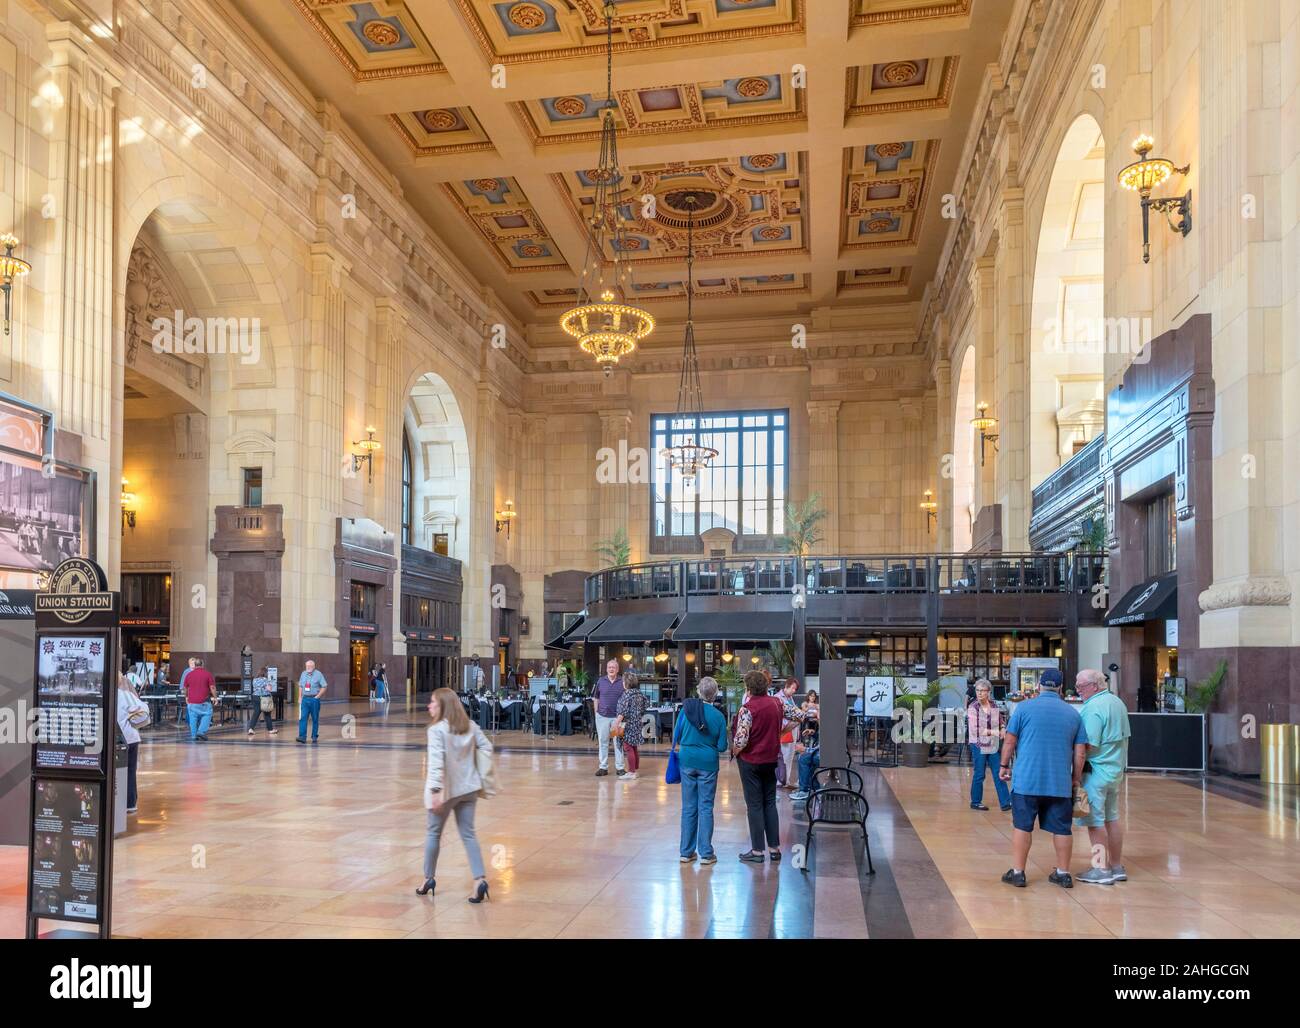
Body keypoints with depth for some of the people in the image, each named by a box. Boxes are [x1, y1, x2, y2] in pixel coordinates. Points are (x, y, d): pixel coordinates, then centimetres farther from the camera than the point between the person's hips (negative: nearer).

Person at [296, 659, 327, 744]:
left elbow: (324, 687, -6)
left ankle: (314, 737, 12)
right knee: (302, 718, -7)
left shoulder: (318, 674, -5)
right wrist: (300, 697, 8)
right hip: (305, 698, 4)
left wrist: (317, 696, -12)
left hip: (314, 699, -4)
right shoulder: (303, 674, 9)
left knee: (315, 719, 4)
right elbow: (300, 686, 16)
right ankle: (302, 736, -8)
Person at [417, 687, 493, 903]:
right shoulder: (470, 726, 4)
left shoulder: (436, 730, -16)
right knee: (468, 834, 9)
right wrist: (481, 775, 15)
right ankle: (480, 879, -2)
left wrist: (435, 790, -27)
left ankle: (428, 879, 27)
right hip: (468, 788, 5)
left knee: (433, 833, 15)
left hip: (446, 790, -5)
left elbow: (437, 762, -25)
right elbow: (486, 748, 9)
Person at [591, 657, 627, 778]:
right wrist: (596, 712, 5)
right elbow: (595, 698, 10)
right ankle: (603, 767, 17)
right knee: (603, 741, 9)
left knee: (618, 742, 5)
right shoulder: (601, 681, 2)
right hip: (602, 716, 2)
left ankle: (619, 767, 14)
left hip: (617, 716, -2)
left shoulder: (622, 682, -3)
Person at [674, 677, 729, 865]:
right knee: (706, 807, 6)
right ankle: (706, 853, 7)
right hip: (708, 763, -2)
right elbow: (722, 747, -5)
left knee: (688, 807, 10)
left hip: (687, 761, 2)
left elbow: (676, 737, 0)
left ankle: (686, 852, 16)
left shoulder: (686, 709, -7)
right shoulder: (718, 716, -9)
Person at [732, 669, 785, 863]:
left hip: (751, 760, -6)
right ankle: (774, 848, 16)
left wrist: (734, 751, -7)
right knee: (770, 803, 14)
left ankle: (757, 851, 6)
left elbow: (741, 739, -26)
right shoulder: (776, 703, 0)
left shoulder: (747, 708, -21)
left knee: (754, 805, 2)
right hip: (772, 759, 6)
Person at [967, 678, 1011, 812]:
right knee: (979, 775, 5)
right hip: (979, 745, -4)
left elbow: (1001, 723, 18)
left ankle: (1005, 802, 10)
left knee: (999, 774, 5)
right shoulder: (972, 708, -11)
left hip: (993, 745, 4)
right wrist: (994, 732, -18)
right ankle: (975, 802, 18)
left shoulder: (994, 706, 4)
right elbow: (974, 730, -17)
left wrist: (1002, 731, -5)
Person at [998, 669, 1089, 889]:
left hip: (1026, 780, -2)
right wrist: (1076, 779, 17)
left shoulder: (1024, 708, -1)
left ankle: (1017, 872, 7)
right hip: (1061, 783, 2)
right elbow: (1080, 753, 8)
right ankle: (1063, 873, 19)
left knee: (1022, 826, 4)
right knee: (1061, 828, 11)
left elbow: (1009, 741, -2)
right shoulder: (1073, 714, 7)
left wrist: (1004, 765, 10)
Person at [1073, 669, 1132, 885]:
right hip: (1116, 770, 9)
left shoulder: (1093, 708, -19)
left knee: (1095, 822, -1)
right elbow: (1124, 738, 17)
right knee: (1112, 818, 15)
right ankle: (1116, 867, 21)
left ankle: (1102, 869, 3)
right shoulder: (1118, 702, 10)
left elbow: (1089, 745, -23)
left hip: (1096, 771, -9)